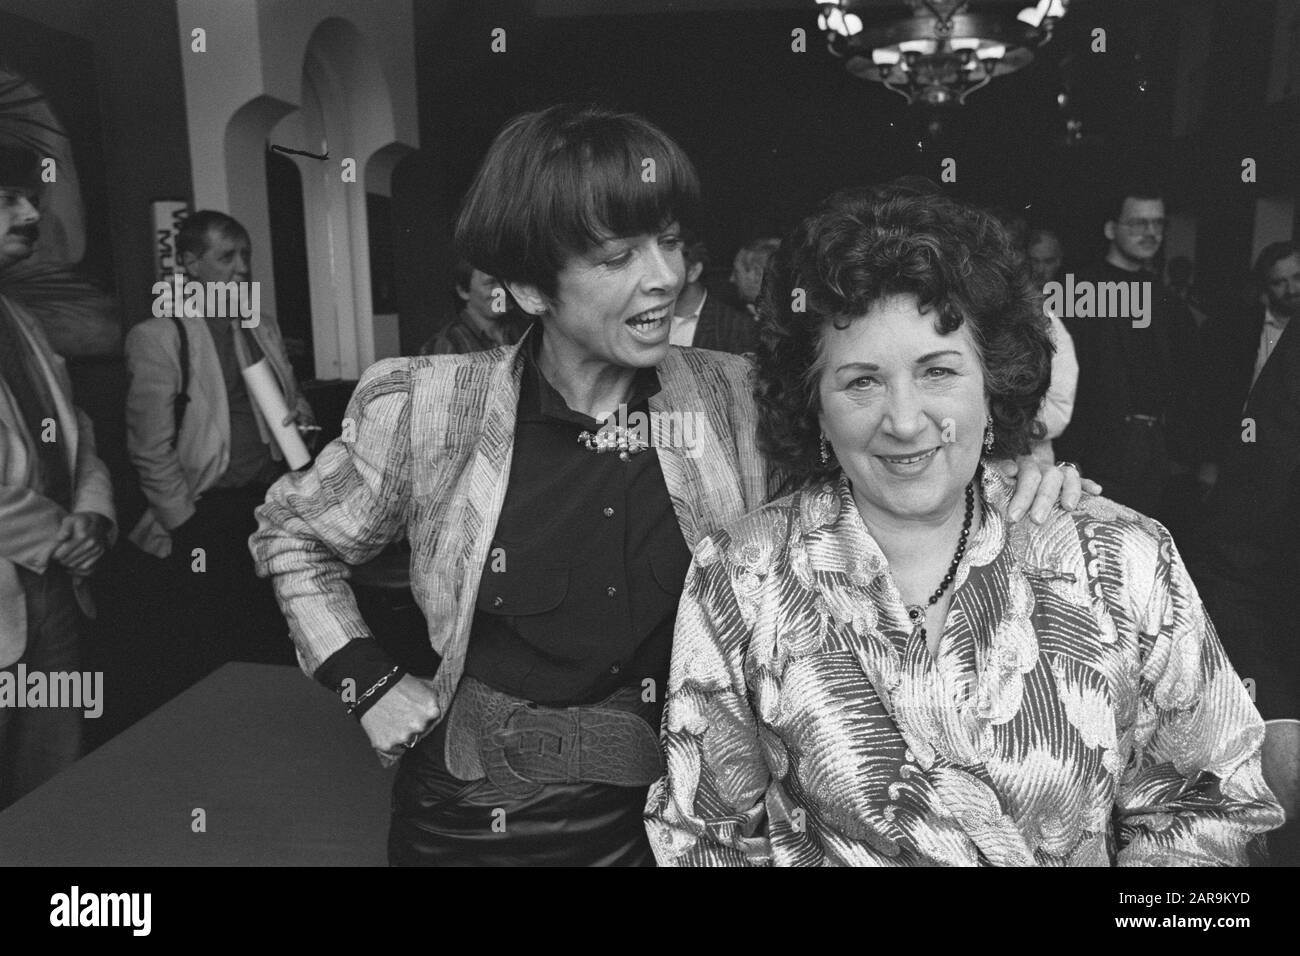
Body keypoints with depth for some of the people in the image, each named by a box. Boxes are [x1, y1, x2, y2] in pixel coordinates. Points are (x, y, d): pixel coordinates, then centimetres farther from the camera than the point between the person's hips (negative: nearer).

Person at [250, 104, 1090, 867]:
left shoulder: (739, 401, -9)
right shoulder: (436, 408, -11)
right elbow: (291, 532, 5)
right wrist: (370, 686, -2)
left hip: (674, 815, 1)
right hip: (474, 820, 0)